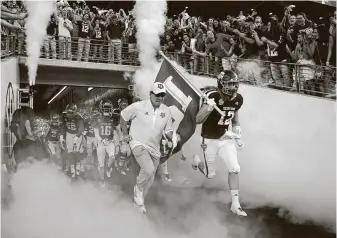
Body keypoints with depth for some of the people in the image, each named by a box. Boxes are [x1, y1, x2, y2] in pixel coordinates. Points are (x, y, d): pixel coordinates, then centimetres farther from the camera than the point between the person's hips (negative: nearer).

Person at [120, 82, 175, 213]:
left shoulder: (166, 111, -3)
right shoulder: (138, 106, -14)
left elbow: (168, 130, 8)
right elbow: (123, 116, 1)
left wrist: (173, 138, -13)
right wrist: (125, 133, 1)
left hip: (154, 148, 5)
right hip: (138, 144, -5)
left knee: (150, 179, 13)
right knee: (149, 169, -28)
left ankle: (139, 201, 36)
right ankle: (138, 189, 2)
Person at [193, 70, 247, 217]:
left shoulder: (238, 99, -6)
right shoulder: (212, 96, -25)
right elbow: (198, 120, -27)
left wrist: (237, 137, 6)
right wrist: (208, 109, -45)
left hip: (226, 139, 5)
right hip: (210, 140, -4)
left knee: (234, 169, -7)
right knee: (210, 174, 8)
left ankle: (235, 204, 4)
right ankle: (196, 161, 41)